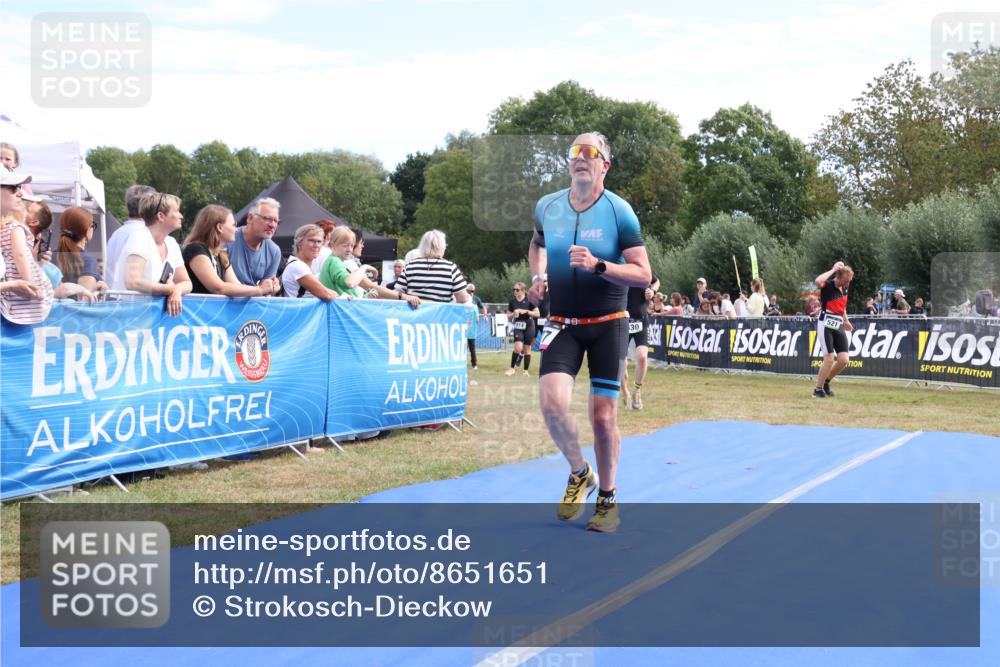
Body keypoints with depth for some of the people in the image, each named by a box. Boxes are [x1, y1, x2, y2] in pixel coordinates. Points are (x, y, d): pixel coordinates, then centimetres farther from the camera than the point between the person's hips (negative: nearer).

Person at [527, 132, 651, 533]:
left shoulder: (618, 211, -9)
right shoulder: (546, 207, 2)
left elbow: (644, 275, -12)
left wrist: (598, 265, -26)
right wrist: (538, 275, 8)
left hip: (608, 325, -2)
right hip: (562, 324, 2)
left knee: (603, 416, -1)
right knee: (552, 401, -17)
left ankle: (607, 499, 19)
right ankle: (580, 475, 10)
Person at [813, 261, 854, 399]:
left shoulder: (844, 288, 8)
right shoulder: (828, 285, -14)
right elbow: (818, 281, -39)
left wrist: (846, 321, 32)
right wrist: (833, 270, -26)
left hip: (839, 326, 7)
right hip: (826, 325, -7)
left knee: (843, 360, -2)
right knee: (830, 359, -11)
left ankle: (826, 382, 21)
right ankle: (818, 389, 4)